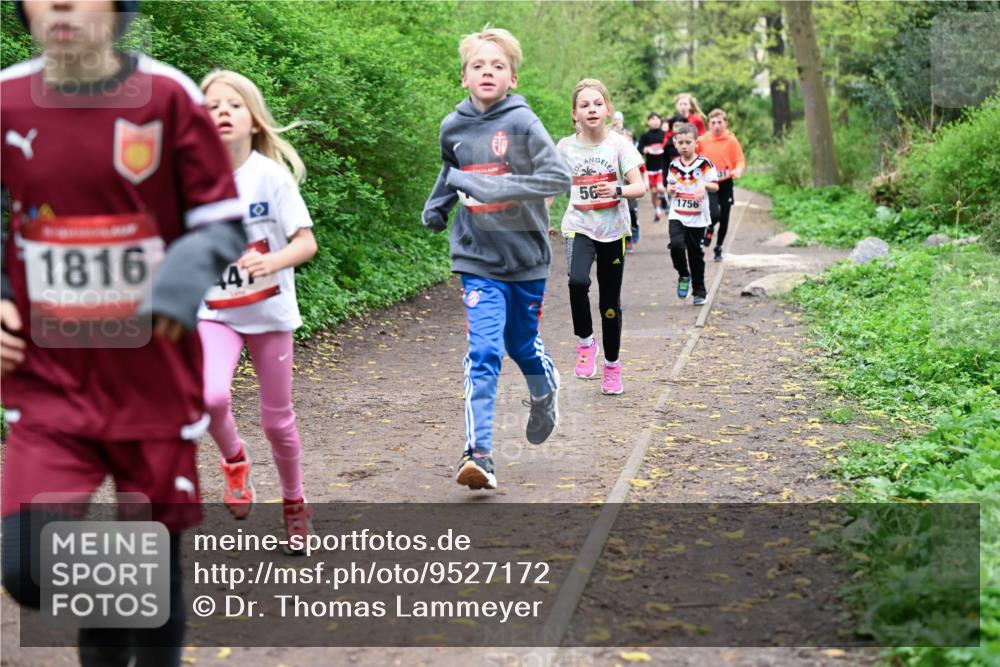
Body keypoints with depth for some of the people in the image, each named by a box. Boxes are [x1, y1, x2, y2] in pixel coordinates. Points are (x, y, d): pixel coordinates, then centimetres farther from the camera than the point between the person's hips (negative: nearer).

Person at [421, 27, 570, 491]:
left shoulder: (522, 123, -12)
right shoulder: (453, 127, 1)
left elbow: (558, 177, -21)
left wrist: (493, 188, -27)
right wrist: (437, 203, 6)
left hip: (526, 255, -1)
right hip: (477, 258, 1)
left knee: (523, 345, 15)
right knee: (484, 353, -11)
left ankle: (545, 398, 49)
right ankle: (478, 453, -13)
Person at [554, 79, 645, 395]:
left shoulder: (619, 144, -5)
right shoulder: (565, 147, -1)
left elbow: (640, 187, -11)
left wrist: (618, 191, -31)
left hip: (613, 229, 0)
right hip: (579, 227, 0)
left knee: (611, 301, 7)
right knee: (577, 281, -30)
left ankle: (612, 366, 26)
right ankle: (585, 341, -5)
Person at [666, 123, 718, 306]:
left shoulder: (704, 163, -4)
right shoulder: (674, 165, 5)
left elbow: (715, 186, -2)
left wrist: (704, 185, -23)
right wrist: (670, 189, -7)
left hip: (697, 217, -1)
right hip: (677, 215, 2)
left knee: (695, 253, 6)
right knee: (676, 244, -22)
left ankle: (700, 291, 21)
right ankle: (683, 275, 4)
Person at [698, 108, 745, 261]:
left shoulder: (731, 140, -4)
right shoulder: (702, 141, -1)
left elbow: (741, 161, -4)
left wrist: (738, 170, -24)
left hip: (725, 184, 1)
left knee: (724, 218, 6)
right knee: (715, 214, -20)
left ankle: (719, 247, 26)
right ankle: (709, 230, 15)